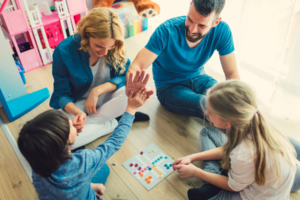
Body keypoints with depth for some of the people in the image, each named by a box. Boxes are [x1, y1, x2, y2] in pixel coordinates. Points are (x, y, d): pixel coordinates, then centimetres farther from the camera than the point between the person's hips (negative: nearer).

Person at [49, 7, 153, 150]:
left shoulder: (115, 48, -17)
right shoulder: (64, 51, -23)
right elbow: (61, 94, -15)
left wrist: (97, 90, -29)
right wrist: (78, 112, -36)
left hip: (105, 96, 2)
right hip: (76, 104, -1)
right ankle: (113, 123, -12)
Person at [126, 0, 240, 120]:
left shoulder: (222, 31, -18)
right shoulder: (167, 31, -27)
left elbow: (231, 73, -14)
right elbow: (137, 66, -29)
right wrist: (131, 86, -52)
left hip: (198, 79, 4)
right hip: (170, 87, -3)